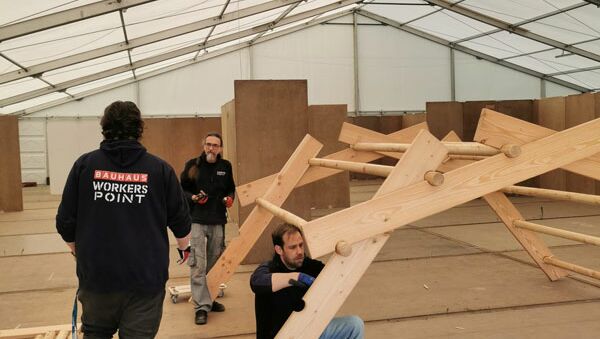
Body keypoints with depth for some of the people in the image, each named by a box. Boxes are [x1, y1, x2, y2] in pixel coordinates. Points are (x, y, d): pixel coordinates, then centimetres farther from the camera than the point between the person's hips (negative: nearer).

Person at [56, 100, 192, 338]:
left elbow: (66, 221, -1)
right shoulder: (160, 169, -4)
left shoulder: (85, 165, -3)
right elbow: (180, 222, 2)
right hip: (146, 275, -1)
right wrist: (183, 247, 24)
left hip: (96, 273, 2)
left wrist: (78, 250, 21)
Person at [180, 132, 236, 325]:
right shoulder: (192, 165, -2)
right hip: (196, 220, -4)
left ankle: (207, 297, 29)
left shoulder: (225, 166, 7)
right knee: (198, 265, -8)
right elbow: (182, 190, 3)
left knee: (215, 262, 13)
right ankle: (201, 306, -2)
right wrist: (193, 198, -15)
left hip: (218, 221, 4)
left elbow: (231, 188, 20)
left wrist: (230, 198, -1)